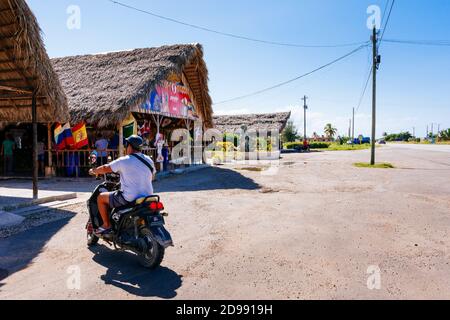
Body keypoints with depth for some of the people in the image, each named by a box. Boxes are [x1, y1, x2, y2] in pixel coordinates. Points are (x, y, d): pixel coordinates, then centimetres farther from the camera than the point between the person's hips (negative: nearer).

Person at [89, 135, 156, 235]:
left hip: (129, 199, -6)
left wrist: (93, 171, 18)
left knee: (100, 198, 13)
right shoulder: (149, 160, 4)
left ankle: (106, 225, 17)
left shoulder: (124, 161, -11)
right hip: (147, 199, 6)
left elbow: (105, 169, -2)